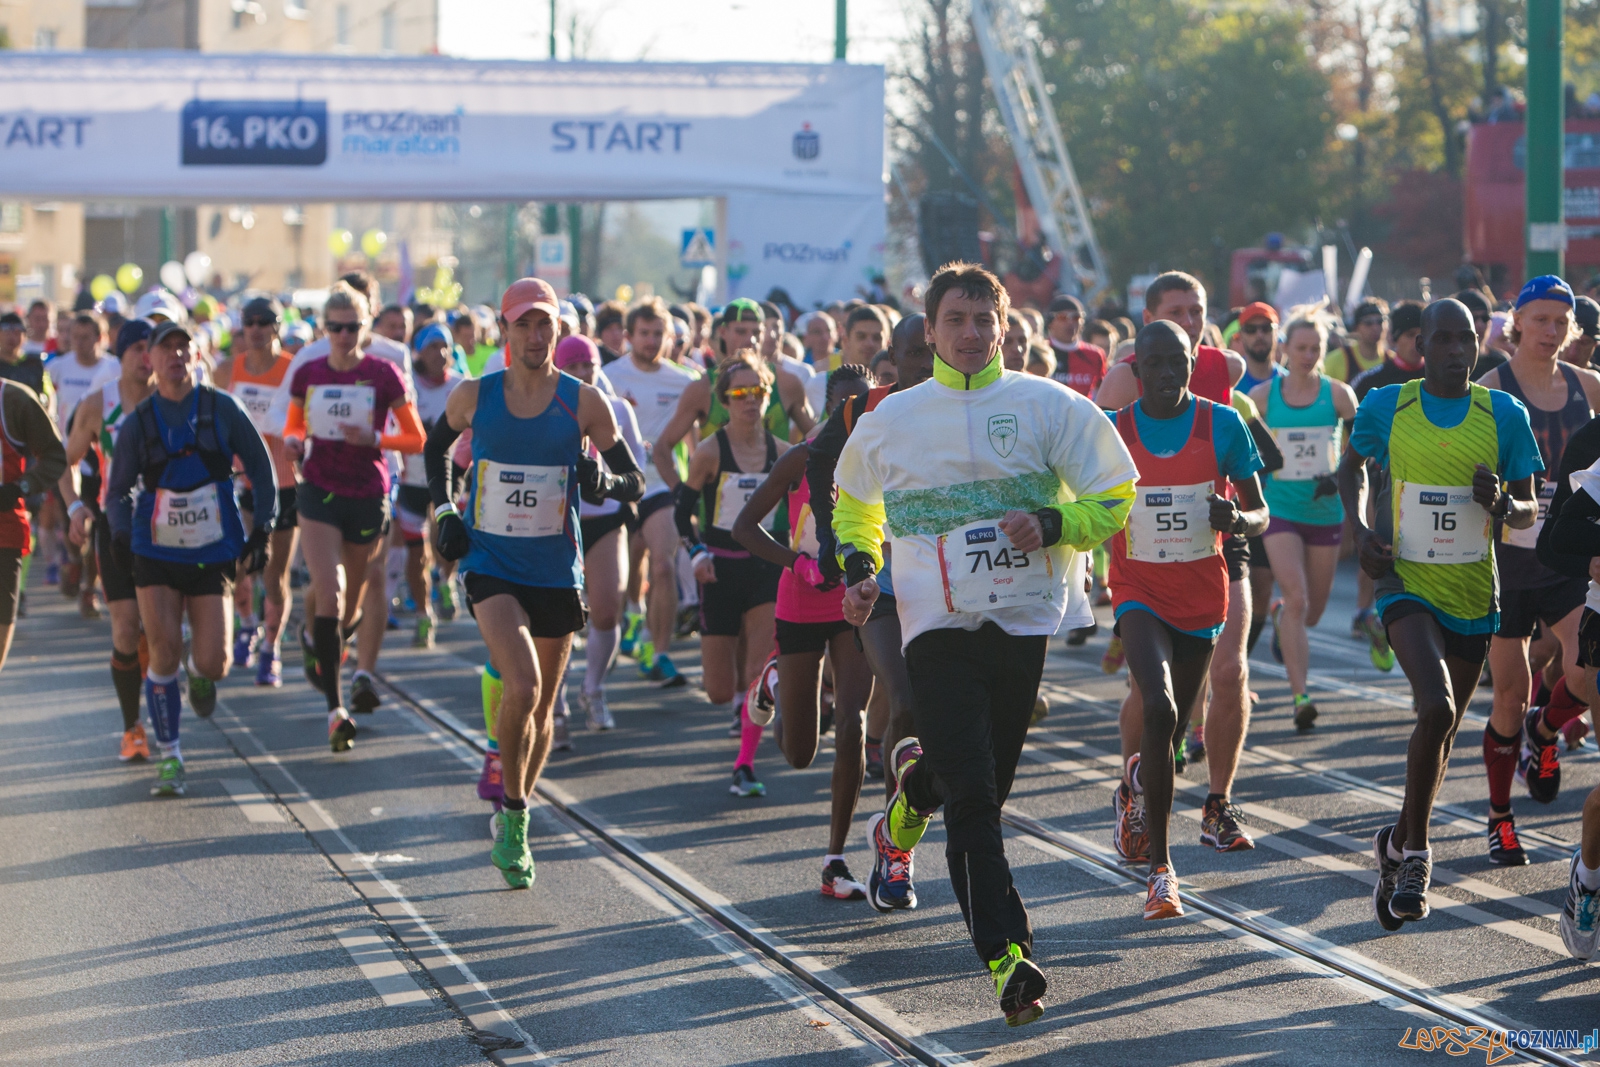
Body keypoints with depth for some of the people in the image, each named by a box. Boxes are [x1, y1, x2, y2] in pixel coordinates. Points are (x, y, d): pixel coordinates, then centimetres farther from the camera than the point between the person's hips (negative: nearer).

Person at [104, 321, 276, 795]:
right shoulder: (138, 423, -1)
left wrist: (262, 529, 1)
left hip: (212, 555, 0)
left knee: (212, 663, -7)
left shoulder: (223, 409, -2)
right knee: (164, 651, -11)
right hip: (155, 555, 0)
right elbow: (117, 491, 6)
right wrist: (120, 533, -12)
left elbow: (261, 468, 6)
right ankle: (170, 758, 3)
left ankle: (199, 675, 33)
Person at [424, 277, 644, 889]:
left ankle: (511, 822, 34)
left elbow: (634, 482, 2)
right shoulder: (474, 396, -2)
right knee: (521, 686, -23)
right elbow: (436, 447, 18)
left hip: (558, 573, 2)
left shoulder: (583, 403, -4)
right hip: (492, 567, -2)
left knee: (541, 707, 12)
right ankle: (513, 814, -5)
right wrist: (444, 511, 5)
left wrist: (605, 483, -20)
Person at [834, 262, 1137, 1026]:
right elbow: (854, 503, 25)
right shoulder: (890, 419, 7)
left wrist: (1052, 524, -14)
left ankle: (917, 783, 47)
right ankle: (1007, 955, -15)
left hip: (1027, 619, 1)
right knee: (972, 796, -12)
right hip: (938, 623, -1)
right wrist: (859, 567, 7)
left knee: (986, 782, 11)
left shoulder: (1048, 407, 1)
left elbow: (1114, 497, 3)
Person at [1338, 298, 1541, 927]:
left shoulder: (1504, 415, -1)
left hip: (1473, 594, 3)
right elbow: (1352, 467, 16)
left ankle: (1399, 848, 33)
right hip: (1407, 584, -3)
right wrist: (1360, 528, 0)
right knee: (1437, 708, -24)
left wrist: (1502, 504, -18)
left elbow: (1528, 510, 5)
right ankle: (1414, 852, -9)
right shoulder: (1385, 409, -3)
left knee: (1444, 729, 12)